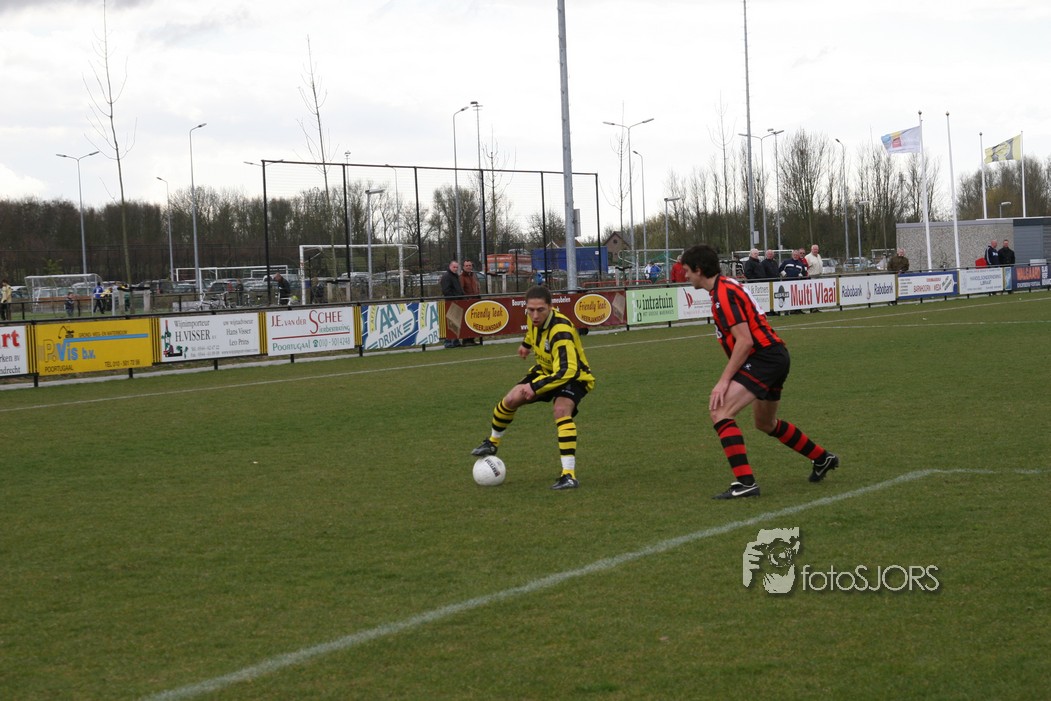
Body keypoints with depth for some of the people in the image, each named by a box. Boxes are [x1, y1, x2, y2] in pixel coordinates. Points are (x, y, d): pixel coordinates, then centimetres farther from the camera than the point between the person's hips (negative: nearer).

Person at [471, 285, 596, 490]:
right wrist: (526, 343, 29)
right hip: (546, 370, 7)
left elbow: (566, 371, -44)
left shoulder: (560, 332, -38)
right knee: (511, 400, -3)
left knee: (561, 411, -33)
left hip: (572, 376, -7)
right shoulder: (533, 317, -14)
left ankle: (569, 475, -32)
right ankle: (492, 443, 28)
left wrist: (535, 387, -44)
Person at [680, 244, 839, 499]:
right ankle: (822, 458, 42)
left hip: (764, 358, -11)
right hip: (775, 356, 11)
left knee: (720, 412, -19)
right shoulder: (726, 285, 15)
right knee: (766, 424, 27)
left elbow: (744, 341, -22)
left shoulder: (723, 293, -16)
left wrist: (724, 381, -21)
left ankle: (745, 482, -24)